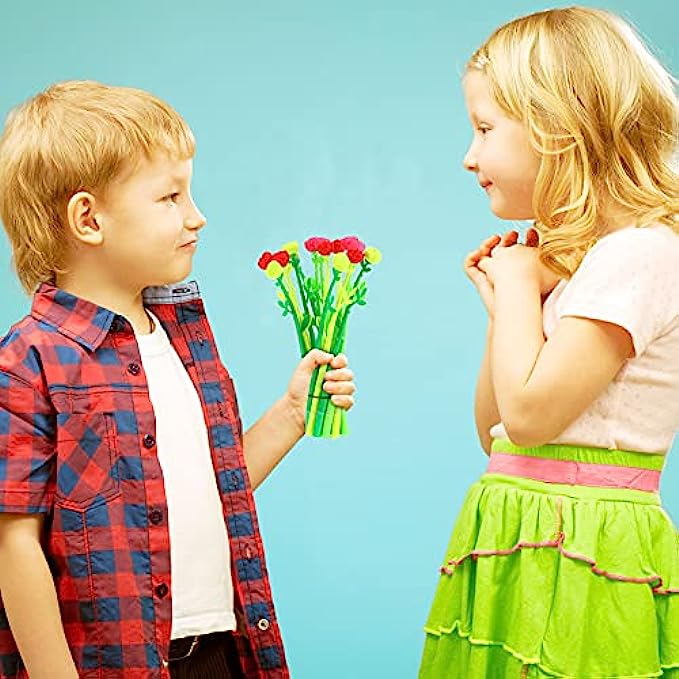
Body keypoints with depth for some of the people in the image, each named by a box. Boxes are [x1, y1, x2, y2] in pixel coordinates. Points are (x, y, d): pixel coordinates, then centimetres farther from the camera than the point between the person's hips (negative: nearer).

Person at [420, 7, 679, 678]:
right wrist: (505, 302, 8)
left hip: (577, 561, -9)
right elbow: (493, 430, 17)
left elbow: (531, 413, -20)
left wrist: (520, 285, -7)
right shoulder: (567, 257, 14)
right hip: (519, 538, 9)